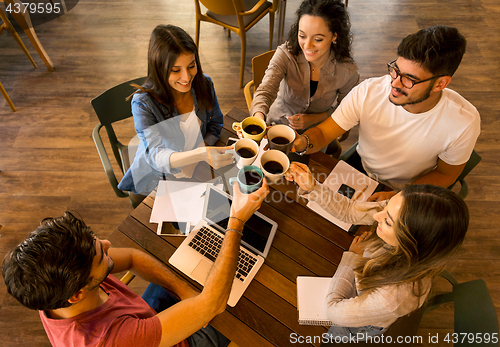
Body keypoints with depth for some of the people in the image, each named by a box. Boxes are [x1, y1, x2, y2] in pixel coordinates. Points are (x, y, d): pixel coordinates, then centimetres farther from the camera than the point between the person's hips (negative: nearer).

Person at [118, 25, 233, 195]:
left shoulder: (204, 84, -8)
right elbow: (156, 155, -31)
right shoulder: (143, 103, -22)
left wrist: (194, 160, -10)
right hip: (157, 178, -3)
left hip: (196, 171, 3)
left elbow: (215, 124, 5)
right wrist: (200, 154, -51)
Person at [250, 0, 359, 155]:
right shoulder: (285, 54, -19)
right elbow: (265, 91, -29)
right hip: (279, 124, 1)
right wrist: (259, 118, -51)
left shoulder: (347, 71, -16)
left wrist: (313, 119, -17)